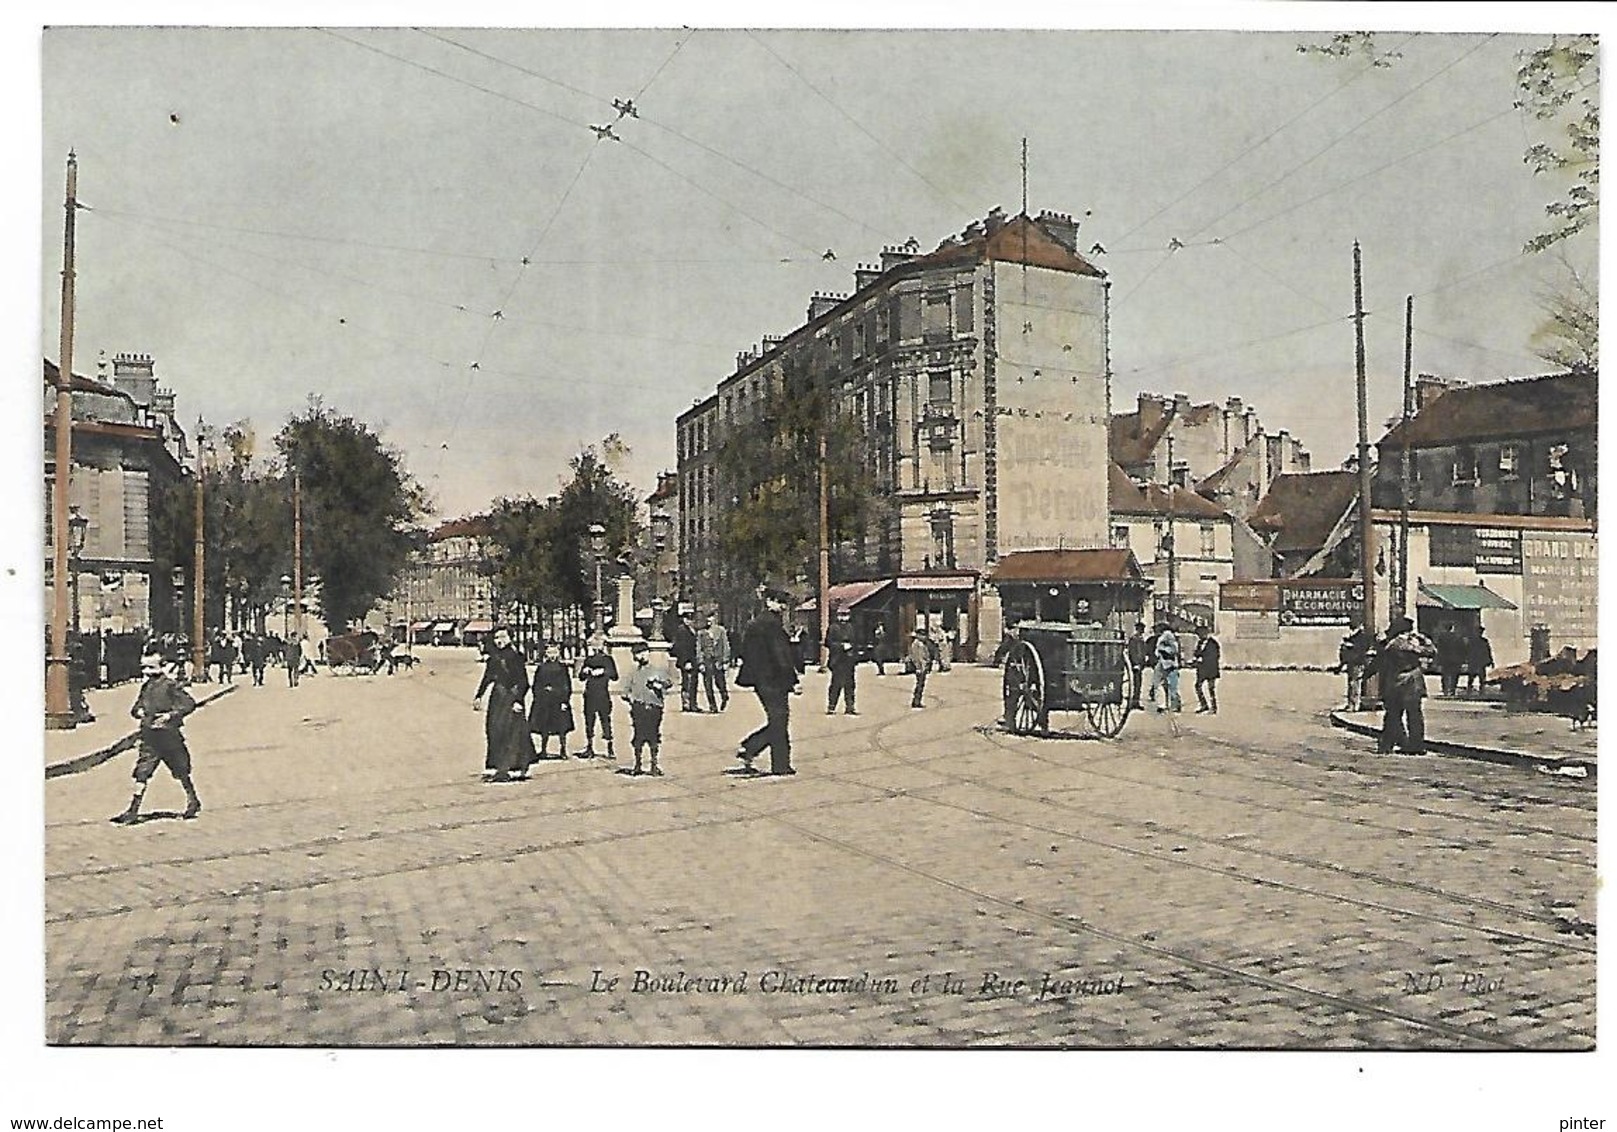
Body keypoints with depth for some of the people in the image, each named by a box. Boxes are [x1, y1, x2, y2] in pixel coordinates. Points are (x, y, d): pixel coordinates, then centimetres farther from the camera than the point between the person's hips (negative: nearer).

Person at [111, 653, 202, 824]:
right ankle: (133, 811, 0)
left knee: (181, 771, 8)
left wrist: (170, 715, -20)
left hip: (169, 735, -5)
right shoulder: (146, 687, 11)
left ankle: (193, 801, 26)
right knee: (142, 773, -2)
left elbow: (189, 704, -12)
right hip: (149, 737, 5)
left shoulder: (171, 684, -9)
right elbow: (136, 707, 22)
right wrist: (138, 711, -1)